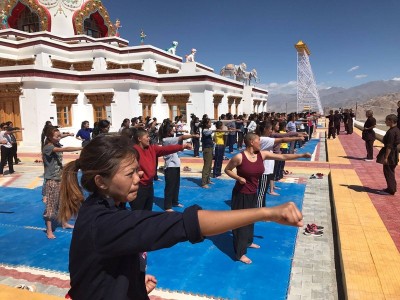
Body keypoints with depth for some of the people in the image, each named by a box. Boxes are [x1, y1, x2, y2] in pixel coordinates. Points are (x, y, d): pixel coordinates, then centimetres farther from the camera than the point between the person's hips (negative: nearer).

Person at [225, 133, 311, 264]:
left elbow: (283, 157, -2)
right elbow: (227, 170, -8)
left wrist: (302, 155, -4)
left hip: (253, 193, 7)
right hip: (241, 194, -7)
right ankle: (240, 253, 12)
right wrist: (238, 178, -23)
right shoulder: (239, 157, -20)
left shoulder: (262, 154, -3)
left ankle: (248, 242, 46)